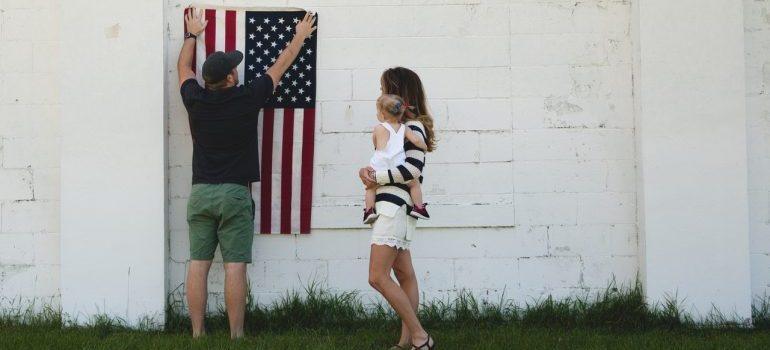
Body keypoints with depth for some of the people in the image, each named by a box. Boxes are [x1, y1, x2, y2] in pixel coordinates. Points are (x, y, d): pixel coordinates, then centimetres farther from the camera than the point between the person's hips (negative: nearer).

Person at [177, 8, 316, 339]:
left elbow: (183, 67, 23)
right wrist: (300, 37, 26)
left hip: (200, 193, 3)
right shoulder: (247, 99, -5)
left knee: (198, 265, 2)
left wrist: (192, 34, 39)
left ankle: (197, 333, 2)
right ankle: (236, 335, -4)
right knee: (235, 267, -4)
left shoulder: (195, 100, 1)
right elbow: (280, 66, 10)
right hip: (235, 193, -3)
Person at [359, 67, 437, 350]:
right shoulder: (396, 126, 17)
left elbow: (413, 168, -20)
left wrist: (376, 177, -13)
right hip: (392, 209, 10)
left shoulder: (413, 126, -10)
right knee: (404, 275, 9)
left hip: (395, 207, -10)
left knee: (378, 277, -13)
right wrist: (367, 171, -3)